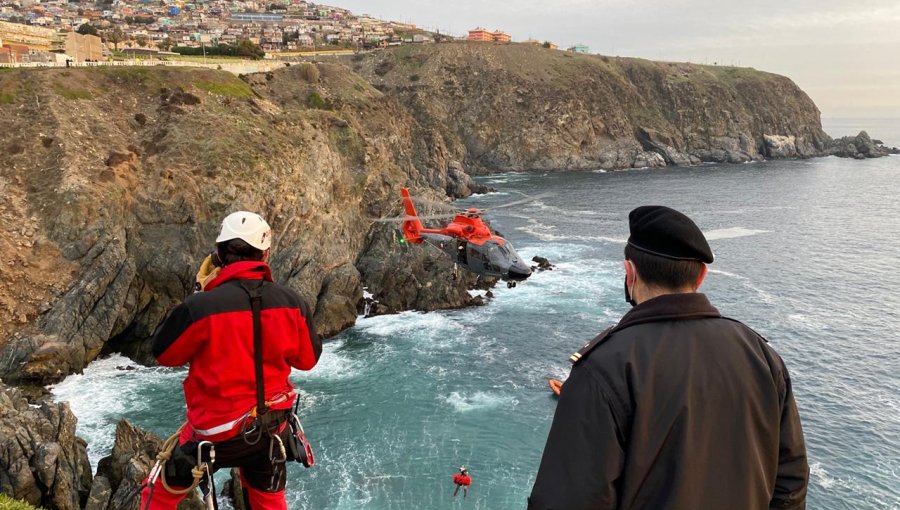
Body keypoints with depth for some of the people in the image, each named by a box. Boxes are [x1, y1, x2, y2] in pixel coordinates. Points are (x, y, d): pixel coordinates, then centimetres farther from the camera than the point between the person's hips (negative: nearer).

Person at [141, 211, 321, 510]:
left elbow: (164, 353, -5)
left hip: (217, 432, -3)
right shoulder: (291, 303, -12)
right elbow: (308, 359, 2)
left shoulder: (200, 306, -24)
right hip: (272, 430, 4)